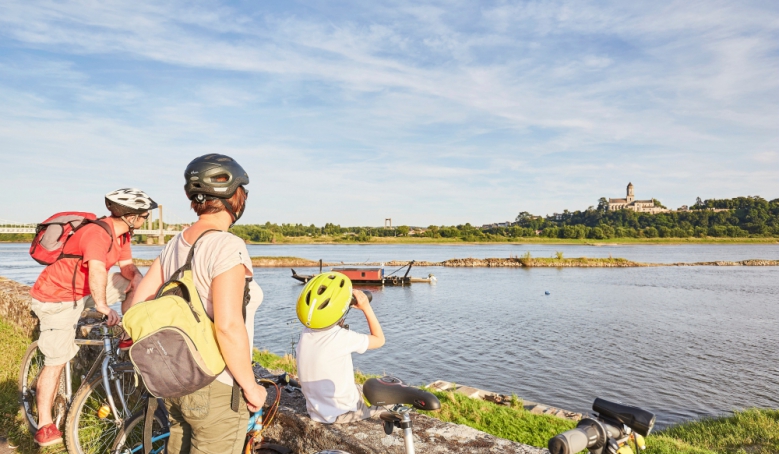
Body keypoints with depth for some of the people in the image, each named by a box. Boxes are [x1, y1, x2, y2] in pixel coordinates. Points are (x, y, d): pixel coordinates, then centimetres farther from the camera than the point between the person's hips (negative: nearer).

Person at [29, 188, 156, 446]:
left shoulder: (122, 234, -2)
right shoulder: (97, 233, -31)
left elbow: (128, 268, -3)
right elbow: (97, 272, -46)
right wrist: (103, 306, -58)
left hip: (84, 291, 8)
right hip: (57, 299, -8)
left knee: (135, 283, -2)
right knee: (56, 362, -5)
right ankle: (45, 425, 6)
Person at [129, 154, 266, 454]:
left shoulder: (176, 243, 3)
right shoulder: (227, 246, -22)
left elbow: (138, 304, 7)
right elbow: (228, 326, -29)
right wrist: (251, 387, -17)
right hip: (216, 390, -8)